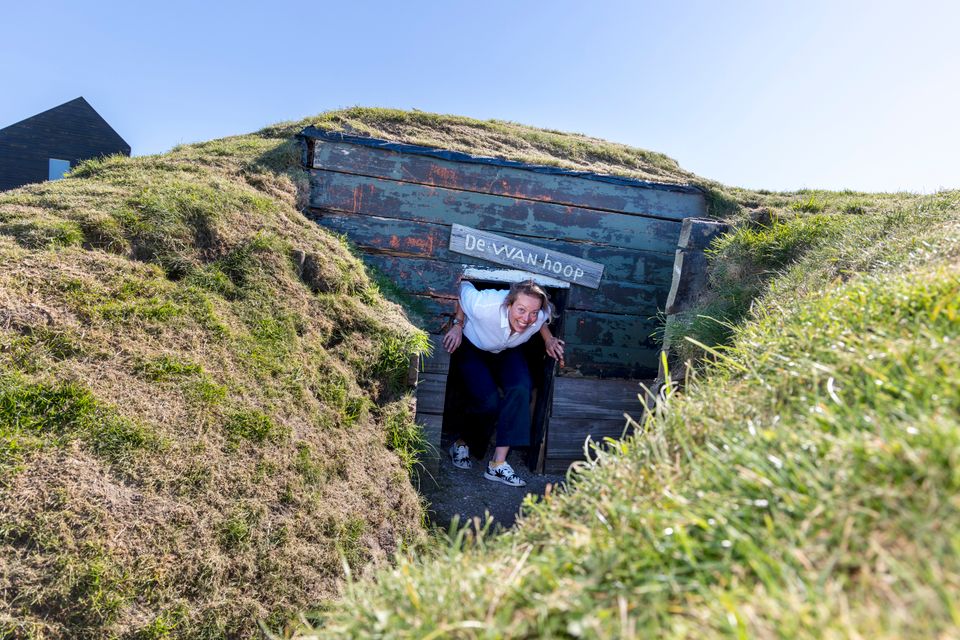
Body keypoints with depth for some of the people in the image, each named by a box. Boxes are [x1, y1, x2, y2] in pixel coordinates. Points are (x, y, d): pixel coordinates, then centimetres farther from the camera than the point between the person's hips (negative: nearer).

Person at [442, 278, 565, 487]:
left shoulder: (540, 316, -29)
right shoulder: (484, 306, -40)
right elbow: (463, 287, -19)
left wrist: (549, 339, -15)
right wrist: (458, 325, -22)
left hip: (508, 351, 4)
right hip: (473, 348, -3)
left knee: (521, 390, -24)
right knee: (489, 400, -22)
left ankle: (498, 464, -20)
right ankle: (460, 443, 10)